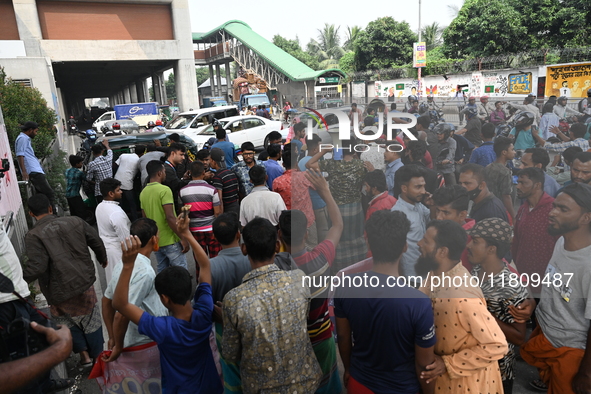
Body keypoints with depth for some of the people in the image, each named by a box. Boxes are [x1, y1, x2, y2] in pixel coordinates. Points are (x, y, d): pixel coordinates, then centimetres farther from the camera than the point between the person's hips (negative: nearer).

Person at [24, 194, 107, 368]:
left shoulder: (34, 236, -15)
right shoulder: (75, 221, -4)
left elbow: (37, 267, -23)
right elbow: (97, 242, 3)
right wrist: (102, 259, 21)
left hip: (61, 290, -3)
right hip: (85, 282, 4)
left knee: (68, 321, 24)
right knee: (91, 321, 19)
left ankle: (84, 353, 21)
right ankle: (98, 356, 32)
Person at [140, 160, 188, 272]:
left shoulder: (143, 193, 8)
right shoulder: (164, 190, -16)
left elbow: (144, 218, 14)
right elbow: (170, 217, -22)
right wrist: (183, 238, -19)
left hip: (155, 241, 8)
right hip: (170, 240, -8)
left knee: (162, 272, 17)